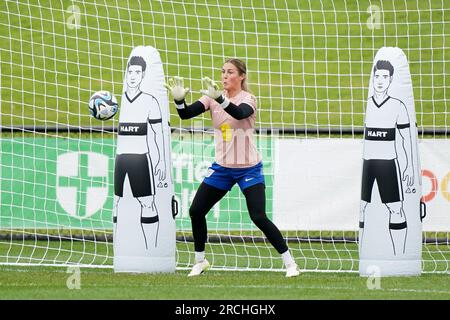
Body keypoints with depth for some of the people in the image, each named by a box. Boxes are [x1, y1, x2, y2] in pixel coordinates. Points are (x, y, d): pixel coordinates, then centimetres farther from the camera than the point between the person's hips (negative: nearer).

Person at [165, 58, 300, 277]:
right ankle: (200, 261, 20)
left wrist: (219, 98, -51)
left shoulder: (248, 99, -11)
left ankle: (289, 262, -5)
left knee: (259, 217, -14)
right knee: (196, 211, 1)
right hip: (222, 167, 5)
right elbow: (185, 114, -10)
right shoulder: (213, 98, 0)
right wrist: (179, 99, -31)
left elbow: (240, 113, -35)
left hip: (249, 169, -5)